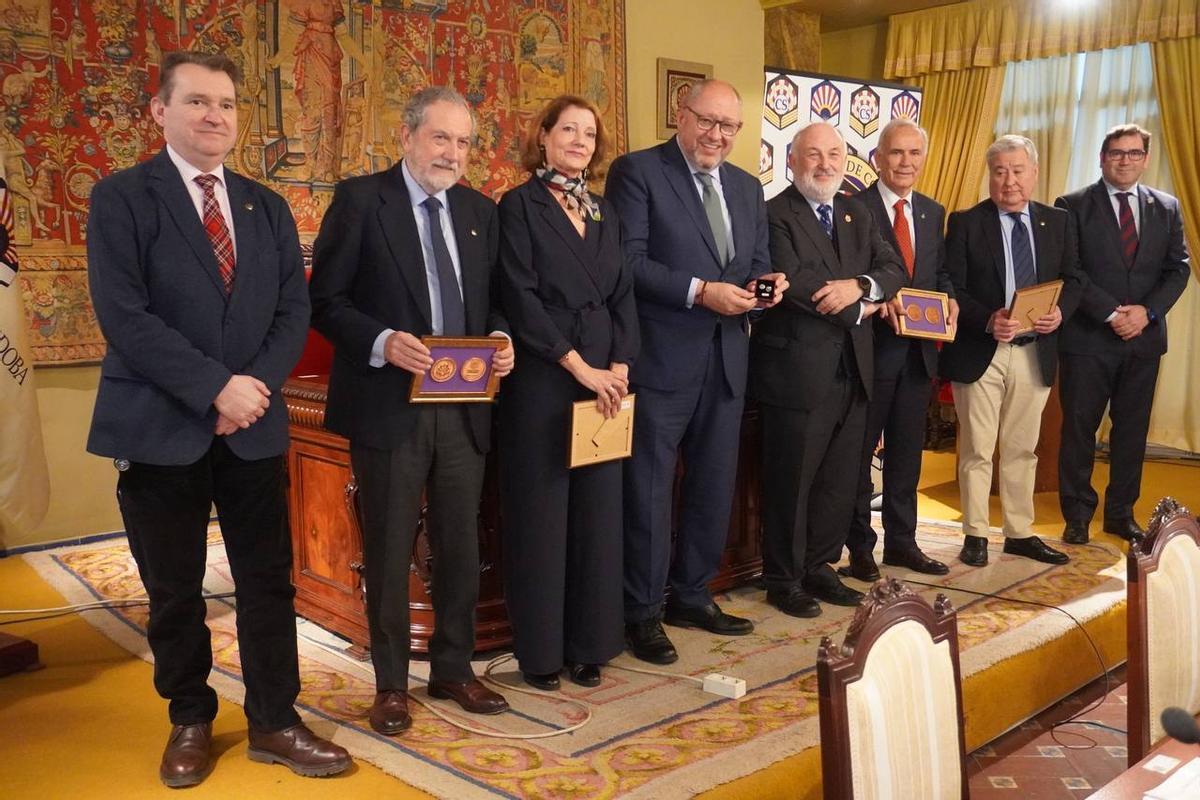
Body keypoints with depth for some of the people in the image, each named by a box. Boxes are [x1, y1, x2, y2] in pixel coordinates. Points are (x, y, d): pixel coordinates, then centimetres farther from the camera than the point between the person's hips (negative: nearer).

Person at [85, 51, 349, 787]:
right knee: (174, 591, 10)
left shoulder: (267, 206, 11)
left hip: (255, 426, 4)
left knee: (269, 582, 8)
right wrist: (214, 388, -18)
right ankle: (190, 722, 30)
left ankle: (275, 723, 23)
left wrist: (257, 384, -11)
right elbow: (122, 314, -14)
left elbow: (295, 308, 5)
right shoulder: (122, 197, -3)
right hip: (161, 428, -3)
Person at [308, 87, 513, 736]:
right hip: (389, 405, -4)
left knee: (461, 544, 13)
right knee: (389, 549, 7)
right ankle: (391, 683, 23)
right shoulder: (360, 199, -4)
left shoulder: (480, 212, 11)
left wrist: (499, 338, -4)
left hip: (463, 405, 5)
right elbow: (325, 299, -7)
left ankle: (453, 669, 30)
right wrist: (382, 342, -22)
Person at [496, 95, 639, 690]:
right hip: (542, 382, -5)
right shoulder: (519, 205, -1)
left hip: (603, 382, 5)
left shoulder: (604, 213, 16)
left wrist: (620, 366, -4)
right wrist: (578, 366, -13)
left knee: (598, 512, 8)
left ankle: (588, 643, 21)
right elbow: (520, 297, -10)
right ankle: (540, 649, 15)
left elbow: (623, 295, 11)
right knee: (540, 514, 1)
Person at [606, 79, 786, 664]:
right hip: (661, 359, -7)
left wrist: (765, 284, -6)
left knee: (714, 486, 15)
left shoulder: (747, 188, 15)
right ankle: (643, 613, 15)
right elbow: (628, 261, -14)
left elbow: (758, 264, 17)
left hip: (726, 359, 7)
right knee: (649, 490, 1)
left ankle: (692, 596, 31)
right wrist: (700, 291, -21)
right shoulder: (637, 172, -5)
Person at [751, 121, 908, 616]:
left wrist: (858, 286, -16)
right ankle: (783, 580, 19)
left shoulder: (858, 215, 15)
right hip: (797, 371, -7)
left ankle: (819, 567, 30)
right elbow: (791, 281, -20)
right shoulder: (774, 215, -8)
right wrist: (857, 308, -9)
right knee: (790, 481, 4)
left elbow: (894, 270, 7)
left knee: (840, 481, 14)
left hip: (853, 371, 7)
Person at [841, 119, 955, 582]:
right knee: (860, 450, 6)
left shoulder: (933, 213, 12)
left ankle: (902, 542, 27)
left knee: (907, 451, 15)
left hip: (919, 350, 6)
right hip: (871, 348, -6)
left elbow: (940, 273, 17)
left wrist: (950, 300, -3)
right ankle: (859, 547, 18)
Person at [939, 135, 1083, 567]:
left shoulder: (1058, 222, 8)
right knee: (976, 450, 5)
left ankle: (1020, 533, 25)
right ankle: (975, 535, 16)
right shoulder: (965, 223, -3)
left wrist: (1060, 311, -11)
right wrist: (987, 320, -22)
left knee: (1022, 450, 13)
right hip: (979, 352, -3)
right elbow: (951, 289, -7)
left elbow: (1072, 279, 10)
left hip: (1035, 353, 4)